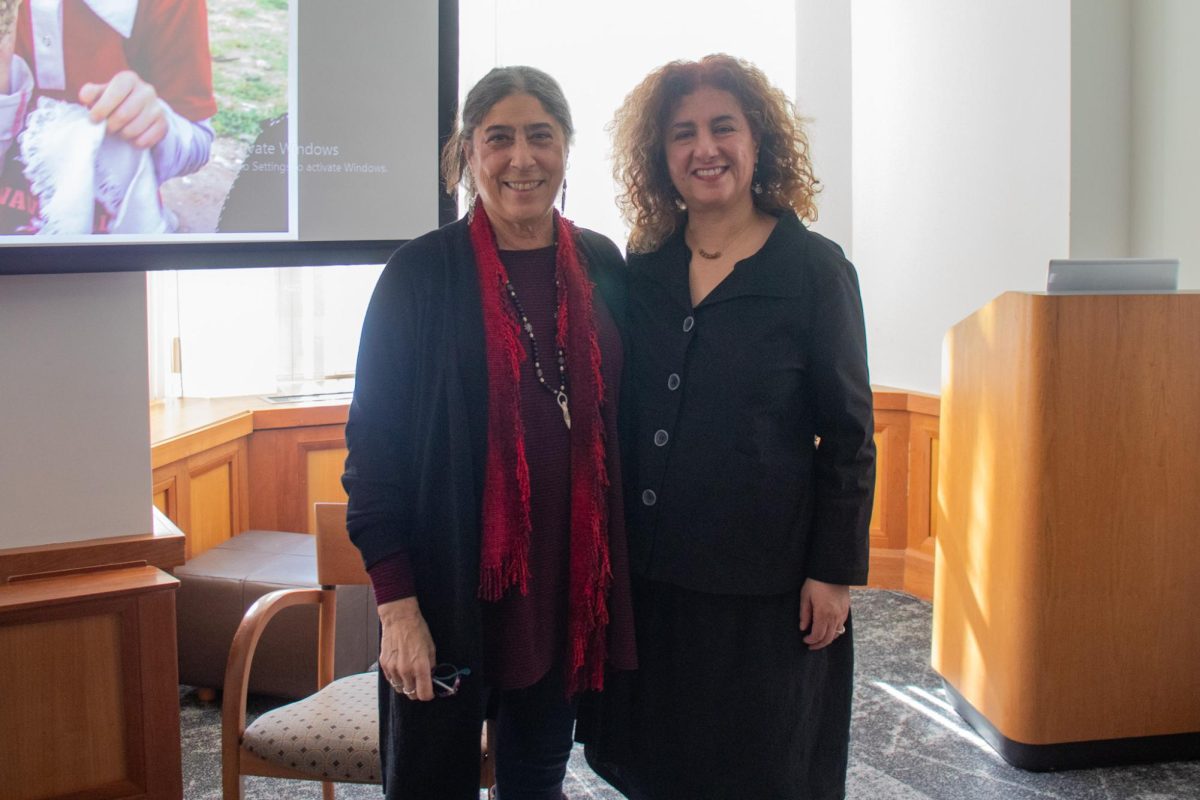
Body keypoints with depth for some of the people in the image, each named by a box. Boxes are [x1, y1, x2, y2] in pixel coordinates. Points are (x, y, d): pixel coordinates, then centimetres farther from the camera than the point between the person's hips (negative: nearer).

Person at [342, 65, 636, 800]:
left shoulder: (603, 268, 4)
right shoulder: (421, 275, -8)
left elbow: (624, 420, 10)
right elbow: (375, 442, -8)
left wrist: (617, 571, 6)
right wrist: (396, 604, -14)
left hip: (570, 579, 4)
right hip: (452, 587, -3)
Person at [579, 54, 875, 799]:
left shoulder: (815, 268, -6)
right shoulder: (643, 268, 5)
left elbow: (848, 437, -6)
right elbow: (620, 417, 11)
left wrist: (834, 571, -9)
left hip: (764, 580, -4)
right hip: (649, 571, 4)